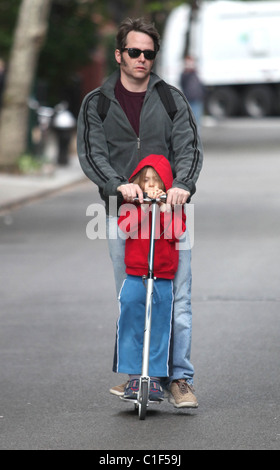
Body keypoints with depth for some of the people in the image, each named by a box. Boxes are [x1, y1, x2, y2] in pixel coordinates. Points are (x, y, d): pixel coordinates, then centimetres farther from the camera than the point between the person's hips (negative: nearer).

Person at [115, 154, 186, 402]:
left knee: (159, 330, 2)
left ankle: (155, 378, 8)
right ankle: (134, 376, 0)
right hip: (135, 277, 0)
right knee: (131, 327, -5)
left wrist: (163, 209, -13)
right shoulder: (131, 204, 7)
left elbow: (177, 232, -7)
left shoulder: (173, 206, 8)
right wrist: (145, 208, -17)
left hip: (163, 280, 0)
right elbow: (125, 227, -10)